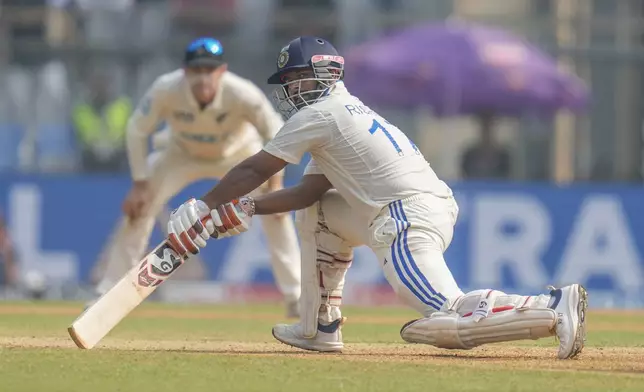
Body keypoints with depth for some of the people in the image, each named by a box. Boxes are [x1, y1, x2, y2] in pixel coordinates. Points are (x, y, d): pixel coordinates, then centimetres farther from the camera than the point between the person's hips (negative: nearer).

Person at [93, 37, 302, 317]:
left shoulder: (243, 94, -38)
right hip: (181, 154, 1)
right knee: (139, 205, -12)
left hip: (238, 153, -1)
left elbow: (274, 131, -22)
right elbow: (137, 131, -19)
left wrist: (275, 183, -28)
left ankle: (296, 296, -7)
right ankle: (109, 293, -1)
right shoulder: (166, 90, -35)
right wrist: (139, 185, -21)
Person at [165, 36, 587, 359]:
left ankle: (555, 308, -31)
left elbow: (253, 171, 1)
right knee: (315, 214, 24)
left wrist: (204, 209, 10)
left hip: (408, 220, -10)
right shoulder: (345, 112, 25)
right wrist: (245, 209, 15)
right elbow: (311, 190, 22)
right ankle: (321, 327, 22)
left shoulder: (318, 115, -3)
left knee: (448, 321, -21)